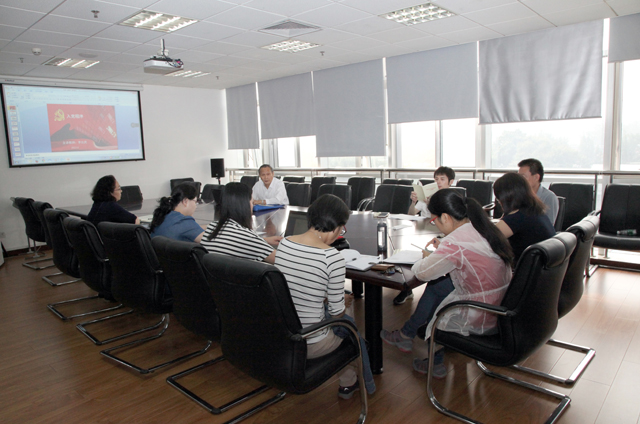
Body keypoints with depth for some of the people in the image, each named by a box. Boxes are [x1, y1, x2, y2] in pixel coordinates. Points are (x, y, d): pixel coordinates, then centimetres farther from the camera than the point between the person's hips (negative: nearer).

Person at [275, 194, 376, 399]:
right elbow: (337, 311, -13)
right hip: (309, 345, -6)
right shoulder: (333, 257, -23)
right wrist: (344, 302, 9)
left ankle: (348, 382, 44)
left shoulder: (283, 244, -5)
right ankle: (349, 383, 45)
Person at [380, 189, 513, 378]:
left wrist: (427, 258, 3)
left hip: (482, 320, -8)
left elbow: (422, 273, -18)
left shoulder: (454, 243, -26)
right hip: (501, 308, 8)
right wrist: (442, 249, 10)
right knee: (436, 285, 13)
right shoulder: (486, 229, 1)